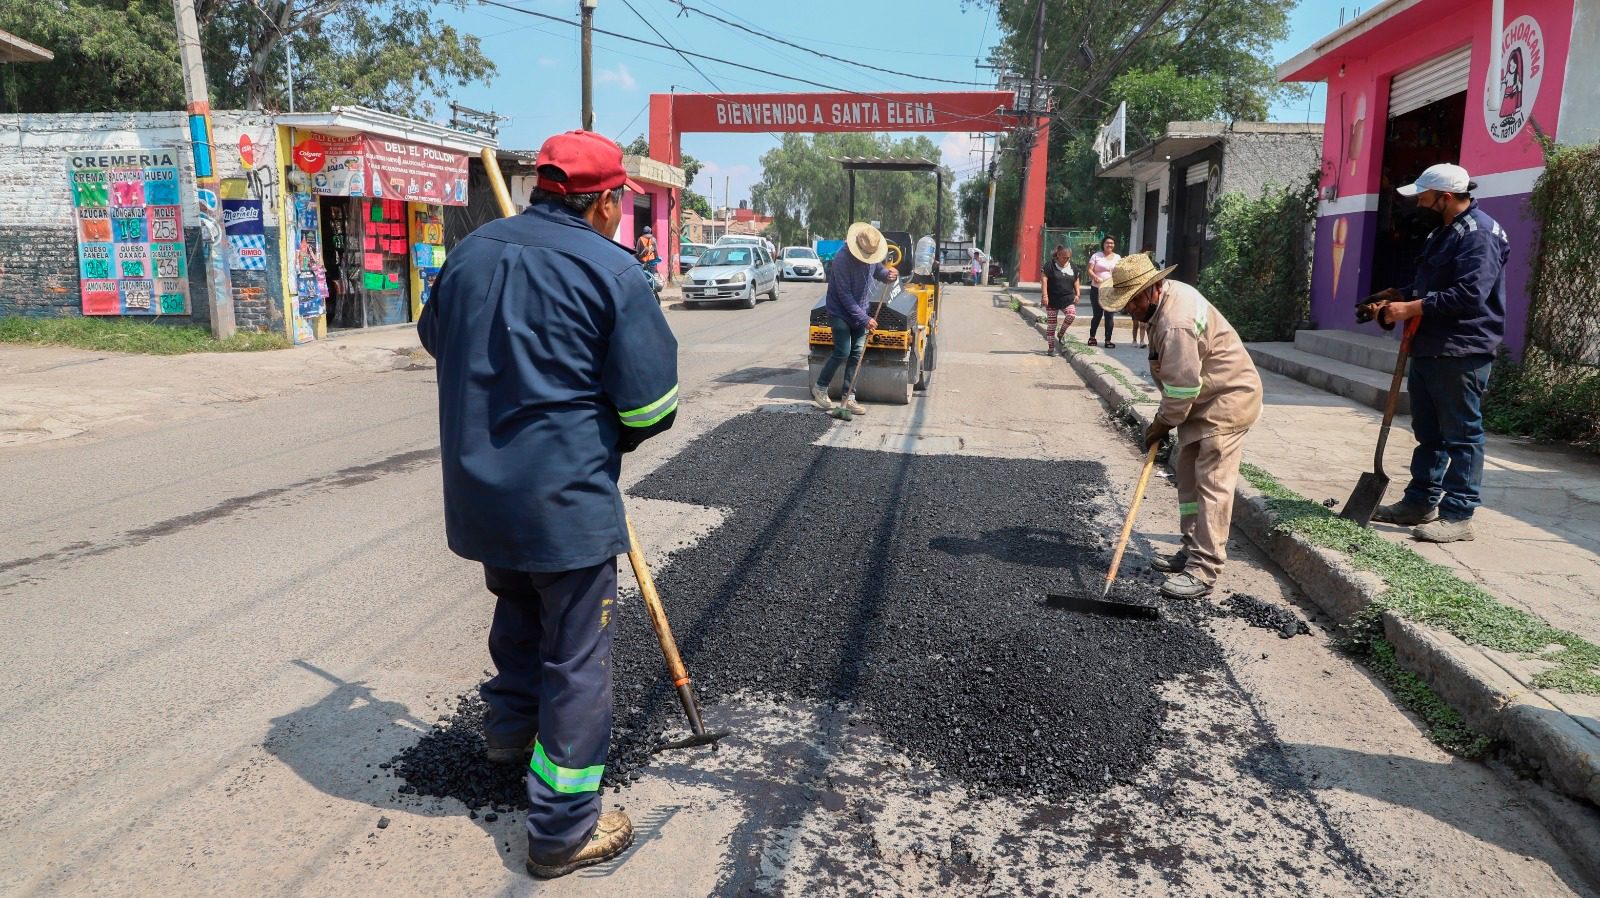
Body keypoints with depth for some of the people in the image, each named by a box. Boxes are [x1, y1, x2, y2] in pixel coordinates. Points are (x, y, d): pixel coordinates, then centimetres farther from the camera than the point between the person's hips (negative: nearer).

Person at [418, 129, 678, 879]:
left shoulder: (470, 251, 4)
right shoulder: (613, 270, -14)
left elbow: (434, 337, 22)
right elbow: (651, 404, -14)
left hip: (479, 489, 7)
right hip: (567, 499, -6)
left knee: (518, 605, 31)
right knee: (578, 659, 7)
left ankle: (511, 724, 51)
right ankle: (563, 829, 17)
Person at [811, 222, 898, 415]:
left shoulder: (873, 255, -4)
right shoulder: (842, 261, -24)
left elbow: (879, 272, 16)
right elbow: (845, 296, -23)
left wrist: (890, 275, -11)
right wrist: (864, 319, -23)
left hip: (860, 312, 6)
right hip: (840, 313, -6)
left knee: (857, 354, 3)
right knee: (842, 353, -12)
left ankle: (849, 397, 9)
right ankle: (820, 388, 9)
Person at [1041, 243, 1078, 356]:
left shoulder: (1072, 267, 9)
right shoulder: (1050, 266, -5)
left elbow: (1076, 281, 17)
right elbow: (1044, 280, -10)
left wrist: (1077, 294, 6)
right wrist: (1045, 295, -18)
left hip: (1068, 299, 3)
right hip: (1052, 300, -3)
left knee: (1072, 315, -24)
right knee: (1051, 324, 1)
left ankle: (1061, 333, 4)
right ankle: (1051, 348, 12)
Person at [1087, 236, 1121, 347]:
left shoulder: (1118, 258, 12)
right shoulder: (1096, 256, 4)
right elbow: (1090, 270, -2)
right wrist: (1095, 277, -22)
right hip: (1097, 289, -2)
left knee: (1110, 315, -1)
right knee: (1097, 314, 3)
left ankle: (1108, 340, 4)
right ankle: (1092, 337, 22)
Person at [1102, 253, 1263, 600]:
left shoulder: (1175, 324, -30)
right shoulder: (1170, 290, 4)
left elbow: (1181, 386, -25)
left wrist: (1162, 423, -10)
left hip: (1227, 401, -11)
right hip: (1204, 399, 11)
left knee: (1212, 483, -11)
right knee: (1188, 476, 14)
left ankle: (1204, 571, -10)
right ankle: (1193, 551, 24)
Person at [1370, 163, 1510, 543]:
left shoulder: (1480, 235, -15)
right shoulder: (1444, 233, 18)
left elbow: (1469, 295, -25)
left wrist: (1412, 308, -21)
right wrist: (1400, 297, 11)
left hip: (1461, 354, -10)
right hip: (1428, 348, 10)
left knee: (1462, 435, -4)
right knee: (1428, 432, 17)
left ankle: (1457, 516, 1)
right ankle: (1421, 502, 27)